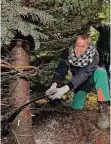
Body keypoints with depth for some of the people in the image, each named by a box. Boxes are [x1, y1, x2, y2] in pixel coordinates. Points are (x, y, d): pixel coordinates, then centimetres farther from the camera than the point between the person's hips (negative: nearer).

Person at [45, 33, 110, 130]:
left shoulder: (93, 55, -32)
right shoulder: (68, 52, -21)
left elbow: (83, 74, -42)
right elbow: (61, 69, -30)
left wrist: (65, 88, -52)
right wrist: (54, 85, -48)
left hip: (91, 78, -3)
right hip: (79, 82, 3)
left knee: (100, 72, -36)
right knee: (76, 107, -5)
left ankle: (103, 111, -37)